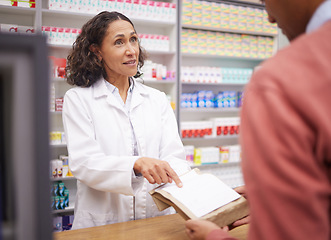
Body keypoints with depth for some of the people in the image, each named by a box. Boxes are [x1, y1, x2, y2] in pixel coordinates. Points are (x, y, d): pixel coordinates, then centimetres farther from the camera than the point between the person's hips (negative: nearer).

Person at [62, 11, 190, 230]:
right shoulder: (78, 99, 4)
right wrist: (136, 165, -25)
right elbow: (83, 162, -8)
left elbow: (173, 156, 5)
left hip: (156, 220, 3)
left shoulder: (158, 100, 14)